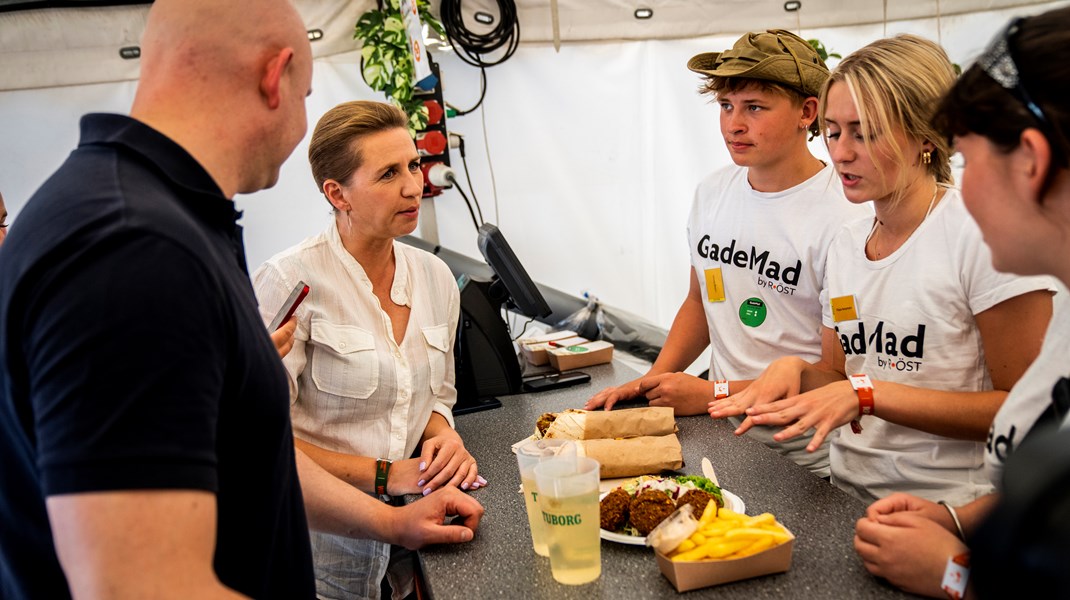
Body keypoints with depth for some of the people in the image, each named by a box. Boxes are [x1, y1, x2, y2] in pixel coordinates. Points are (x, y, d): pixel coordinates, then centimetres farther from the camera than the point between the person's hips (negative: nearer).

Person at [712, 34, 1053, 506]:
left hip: (949, 514, -5)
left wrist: (867, 393, -18)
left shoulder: (982, 232, -11)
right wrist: (796, 370, -6)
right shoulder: (845, 244, 9)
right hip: (849, 499, 6)